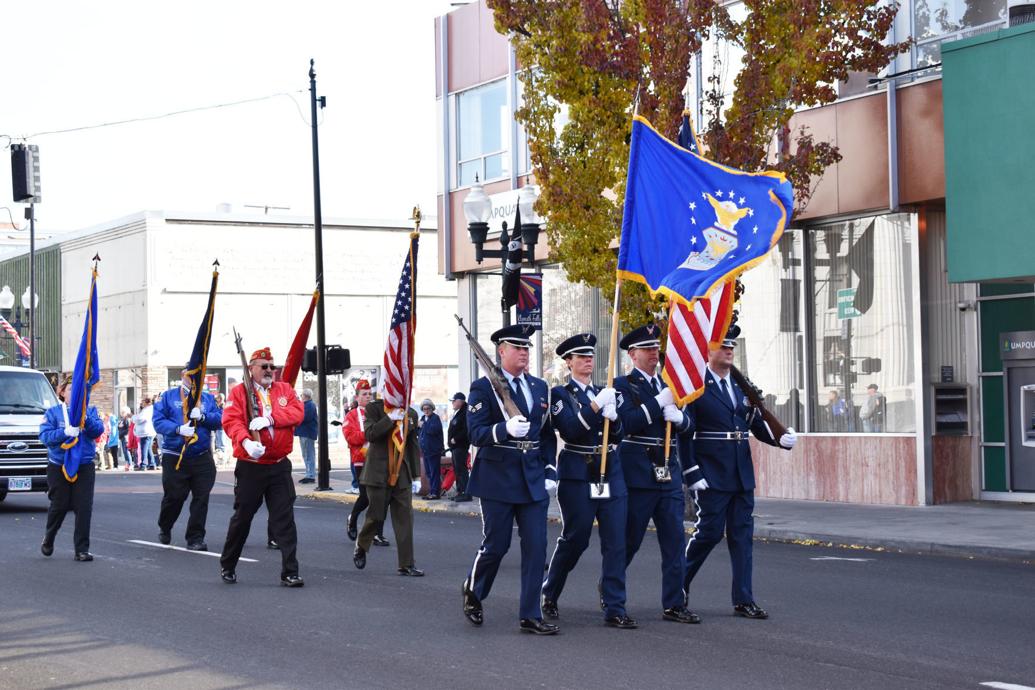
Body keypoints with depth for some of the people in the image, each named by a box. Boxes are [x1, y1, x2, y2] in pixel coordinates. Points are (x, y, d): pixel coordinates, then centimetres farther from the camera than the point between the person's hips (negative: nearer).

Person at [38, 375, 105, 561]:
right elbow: (45, 435, -10)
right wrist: (65, 432, -25)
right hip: (58, 467, -1)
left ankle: (82, 550, 0)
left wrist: (85, 418, -24)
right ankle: (48, 540, 32)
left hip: (84, 467, 1)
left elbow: (98, 430, -7)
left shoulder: (90, 411, 8)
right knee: (59, 507, 6)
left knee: (84, 508, -5)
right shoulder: (53, 413, 2)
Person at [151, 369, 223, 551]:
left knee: (201, 498, -2)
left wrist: (203, 416, -15)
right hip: (174, 458, -2)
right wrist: (178, 429, -20)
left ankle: (195, 538, 5)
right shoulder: (168, 397, 6)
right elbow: (158, 421, -5)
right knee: (173, 497, 3)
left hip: (202, 459, 2)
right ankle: (164, 529, 30)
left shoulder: (208, 399, 14)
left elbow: (220, 420, 3)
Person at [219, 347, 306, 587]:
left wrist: (270, 418, -21)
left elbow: (298, 412, -7)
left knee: (284, 519, -2)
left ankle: (290, 573, -2)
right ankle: (227, 566, 26)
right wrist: (246, 441, -32)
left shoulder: (285, 389, 10)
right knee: (242, 517, 8)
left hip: (280, 466, 2)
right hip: (250, 466, -2)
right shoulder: (239, 392, 0)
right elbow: (231, 421, -14)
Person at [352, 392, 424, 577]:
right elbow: (370, 434, -16)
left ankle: (406, 565, 2)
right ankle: (361, 548, 30)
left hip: (402, 475, 4)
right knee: (376, 516, 1)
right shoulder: (373, 408, -2)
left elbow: (413, 445, 14)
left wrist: (416, 475, 11)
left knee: (404, 518, -1)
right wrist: (390, 418, -21)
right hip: (379, 473, -4)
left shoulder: (411, 414, 10)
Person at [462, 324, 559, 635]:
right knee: (495, 546, 2)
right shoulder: (483, 387, -5)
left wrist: (550, 473, 7)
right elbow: (476, 433, -13)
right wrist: (505, 429, -31)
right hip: (498, 478, -5)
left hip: (533, 479, 5)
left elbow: (548, 435, 16)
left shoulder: (540, 388, 12)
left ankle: (530, 616, 4)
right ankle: (473, 592, 31)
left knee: (536, 547, -1)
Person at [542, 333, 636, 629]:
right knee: (574, 540, 3)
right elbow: (570, 431, -17)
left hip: (611, 473, 5)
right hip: (578, 476, -5)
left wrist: (612, 416, -12)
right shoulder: (560, 394, -3)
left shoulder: (604, 392, 14)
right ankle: (549, 596, 25)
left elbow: (618, 435, 9)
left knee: (615, 542, -2)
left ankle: (614, 610, 0)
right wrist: (596, 406, -25)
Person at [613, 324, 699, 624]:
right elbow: (628, 422, -17)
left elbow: (686, 425, 12)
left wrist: (678, 416, -11)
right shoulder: (623, 385, -3)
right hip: (638, 475, -6)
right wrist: (660, 402, -20)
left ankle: (673, 605, 5)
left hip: (669, 474, 6)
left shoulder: (667, 384, 17)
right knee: (629, 540, 3)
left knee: (675, 541, 1)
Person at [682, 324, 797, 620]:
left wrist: (781, 438, -6)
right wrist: (692, 475, -15)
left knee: (742, 534, 6)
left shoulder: (741, 385, 14)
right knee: (709, 531, -3)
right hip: (711, 474, -6)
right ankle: (679, 584, 19)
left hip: (742, 474, 6)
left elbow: (757, 423, 15)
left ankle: (743, 600, 9)